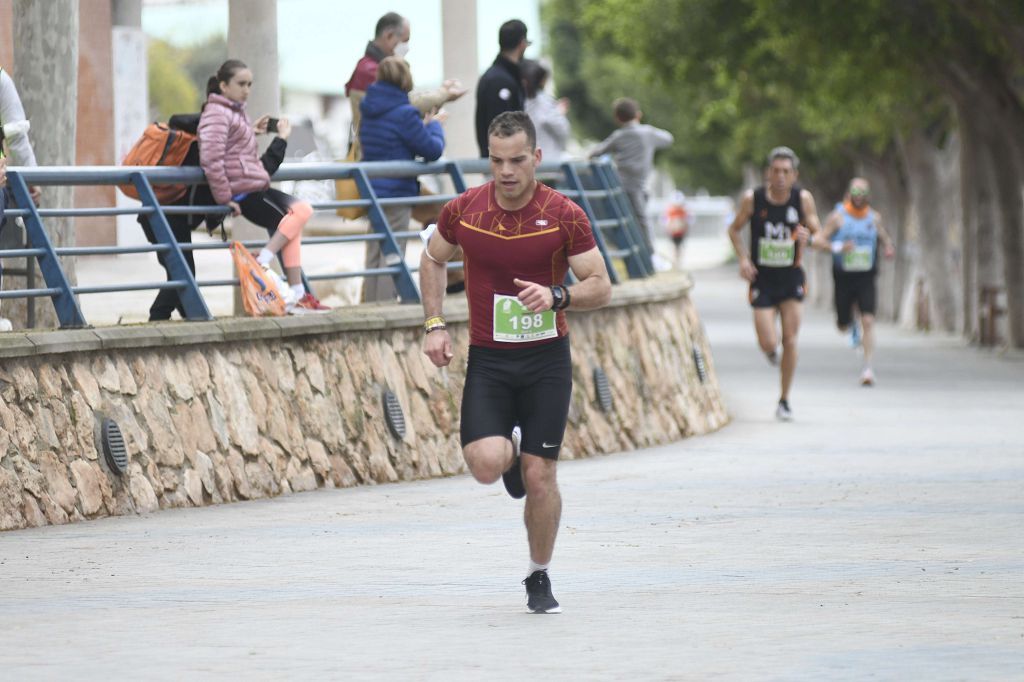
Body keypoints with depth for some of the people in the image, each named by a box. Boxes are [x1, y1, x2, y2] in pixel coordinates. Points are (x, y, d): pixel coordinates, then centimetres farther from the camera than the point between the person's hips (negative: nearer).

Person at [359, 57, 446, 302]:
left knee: (374, 255, 14)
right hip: (397, 190, -8)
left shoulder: (369, 110, 7)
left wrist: (423, 125, 14)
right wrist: (434, 125, 6)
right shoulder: (404, 113, -17)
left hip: (372, 189, 8)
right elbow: (432, 149, -12)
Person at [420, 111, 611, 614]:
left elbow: (601, 287, -4)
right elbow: (433, 259, 15)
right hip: (487, 359, 1)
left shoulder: (565, 216, -9)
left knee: (540, 478, -2)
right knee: (485, 464, -18)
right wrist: (434, 324, 5)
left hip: (547, 360, -1)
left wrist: (556, 296, -23)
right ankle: (510, 453, 21)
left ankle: (539, 578, 20)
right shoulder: (463, 211, -4)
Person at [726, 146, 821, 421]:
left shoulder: (803, 199, -7)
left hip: (792, 277, 1)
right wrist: (743, 258, -9)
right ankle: (772, 349, 33)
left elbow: (819, 235, 0)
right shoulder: (752, 199, -9)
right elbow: (734, 229, 6)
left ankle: (784, 400, 11)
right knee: (768, 344, -8)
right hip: (762, 279, -1)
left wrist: (807, 236, -25)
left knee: (790, 340, -5)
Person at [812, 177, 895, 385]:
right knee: (843, 325, 8)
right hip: (844, 276, -1)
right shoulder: (837, 216, -4)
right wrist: (837, 247, -25)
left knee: (868, 321, -14)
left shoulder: (874, 217, 7)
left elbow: (885, 238, 20)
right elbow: (817, 241, -8)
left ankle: (867, 367, -13)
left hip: (867, 277, 1)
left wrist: (889, 248, -3)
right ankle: (852, 326, 47)